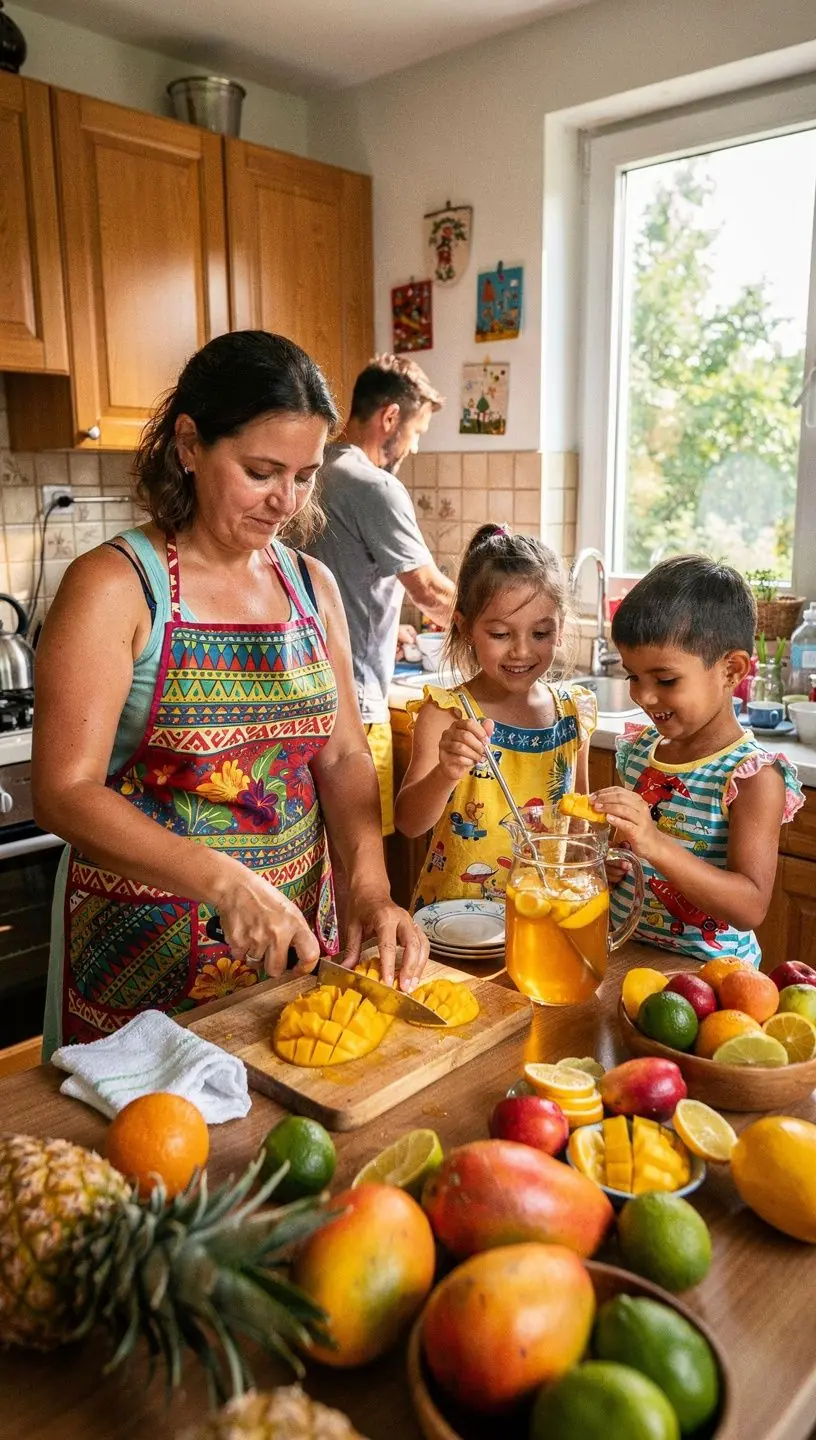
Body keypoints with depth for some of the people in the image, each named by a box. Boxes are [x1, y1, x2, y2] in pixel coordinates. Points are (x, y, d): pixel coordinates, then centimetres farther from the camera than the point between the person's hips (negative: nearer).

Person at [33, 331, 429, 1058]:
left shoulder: (312, 586, 3)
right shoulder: (116, 586, -13)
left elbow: (343, 754, 4)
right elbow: (65, 793, -18)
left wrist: (370, 885, -11)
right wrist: (222, 879, -30)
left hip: (297, 938, 5)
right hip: (150, 955, -5)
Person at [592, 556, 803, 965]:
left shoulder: (753, 776, -12)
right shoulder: (638, 749, 6)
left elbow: (750, 908, -19)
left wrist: (656, 844, -28)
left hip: (702, 972, -4)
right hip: (620, 953, 5)